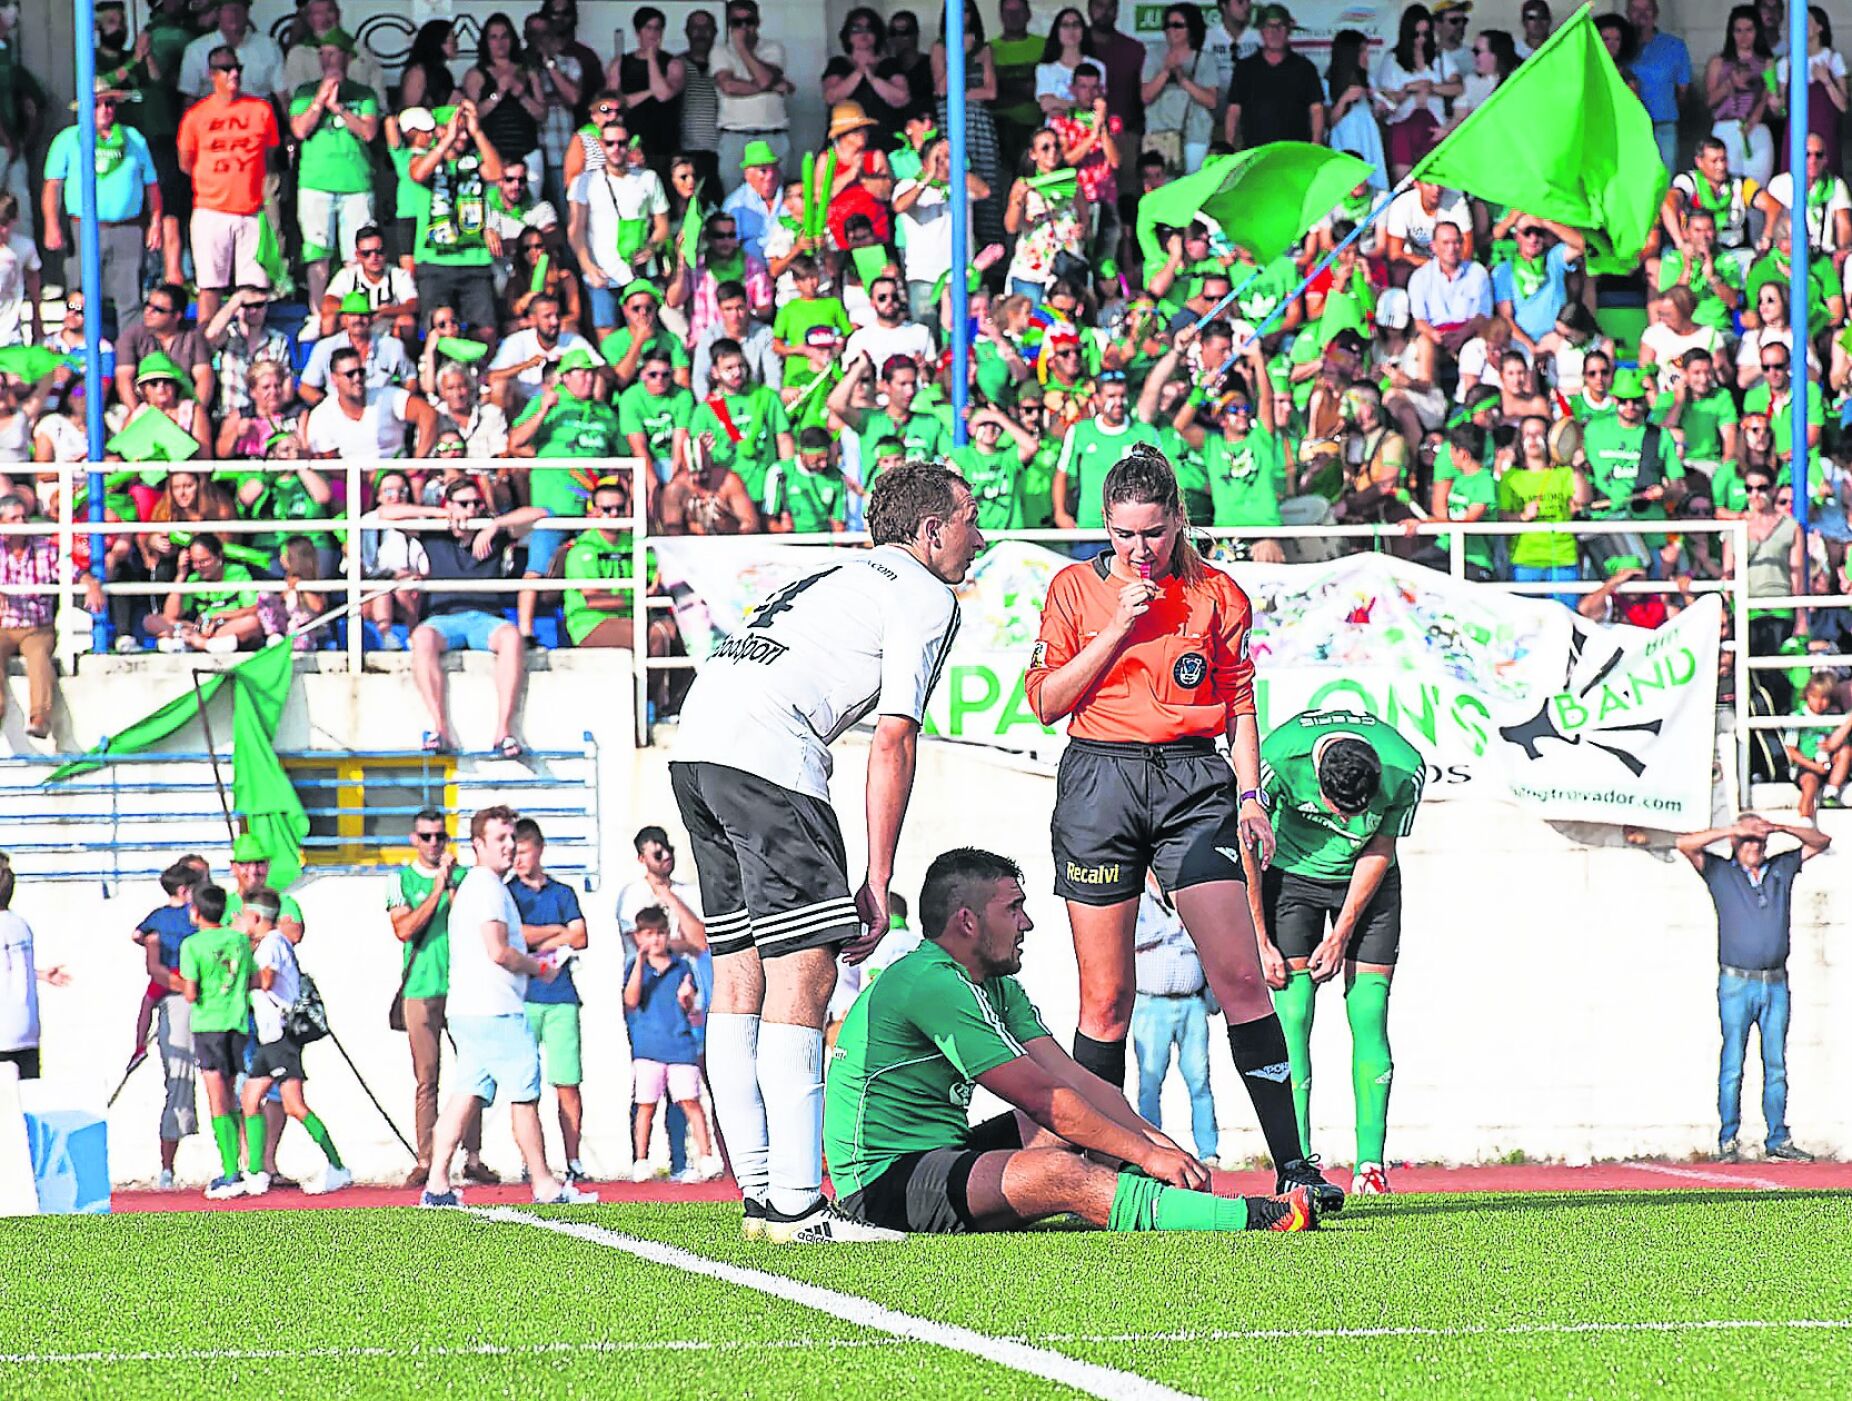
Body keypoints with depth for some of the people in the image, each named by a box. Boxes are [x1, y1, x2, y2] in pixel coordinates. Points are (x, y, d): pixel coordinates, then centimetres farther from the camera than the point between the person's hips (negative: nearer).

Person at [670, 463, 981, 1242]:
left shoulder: (846, 579, 32)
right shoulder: (925, 597, 5)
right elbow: (893, 744, -2)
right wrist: (878, 884, -1)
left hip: (695, 742, 9)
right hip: (765, 749, -9)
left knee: (740, 967, 10)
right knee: (804, 967, -9)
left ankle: (759, 1192, 10)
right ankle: (795, 1205, -15)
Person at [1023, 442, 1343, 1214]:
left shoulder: (1216, 593, 7)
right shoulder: (1076, 588, 6)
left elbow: (1238, 702, 12)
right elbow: (1045, 701, 1)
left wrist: (1249, 794, 1)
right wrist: (1118, 630, -8)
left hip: (1193, 785, 0)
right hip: (1098, 782, 0)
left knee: (1239, 976, -10)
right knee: (1106, 998, -1)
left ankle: (1291, 1164, -10)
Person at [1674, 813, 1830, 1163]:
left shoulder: (1782, 869, 14)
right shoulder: (1720, 873, 6)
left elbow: (1820, 841, 19)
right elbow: (1686, 844, -5)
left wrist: (1781, 828, 3)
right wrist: (1732, 831, -7)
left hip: (1776, 985, 3)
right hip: (1737, 984, -3)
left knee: (1777, 1065, 4)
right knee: (1732, 1065, -6)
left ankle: (1778, 1141, 7)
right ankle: (1728, 1142, -4)